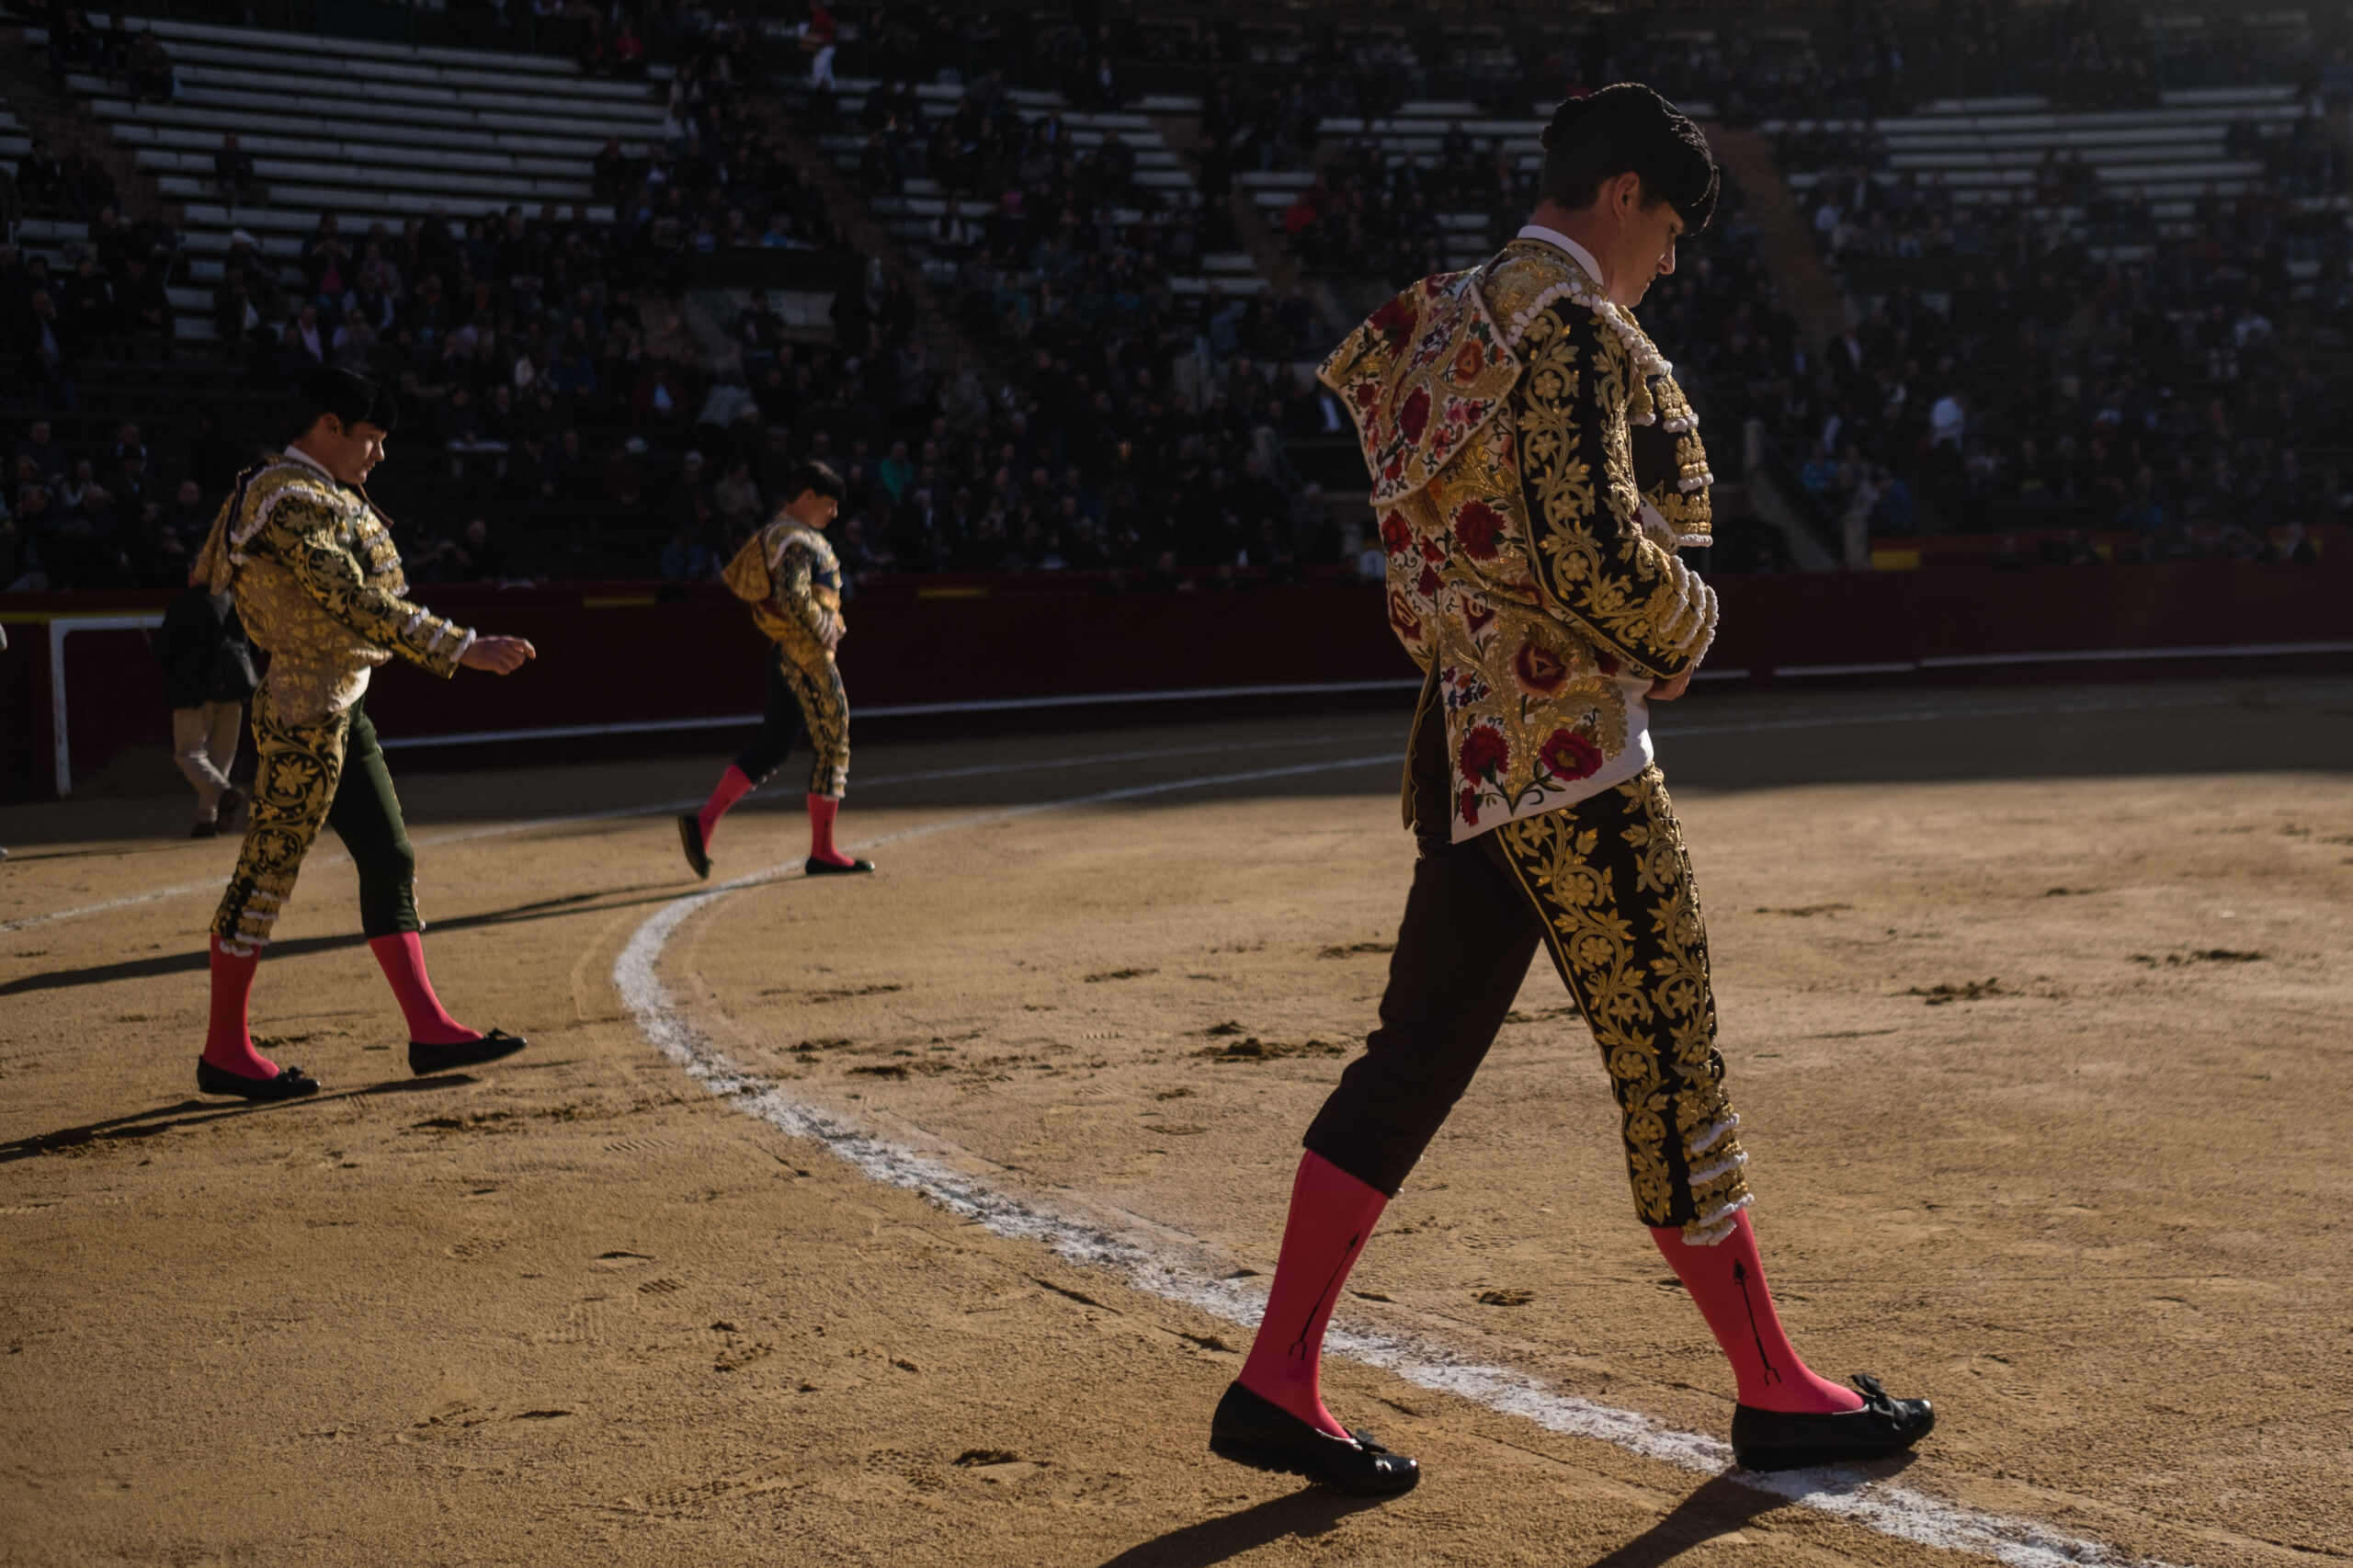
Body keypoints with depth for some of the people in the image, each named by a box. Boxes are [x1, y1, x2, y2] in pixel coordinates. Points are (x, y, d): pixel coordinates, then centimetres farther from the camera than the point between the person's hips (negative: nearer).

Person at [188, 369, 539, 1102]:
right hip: (305, 715, -11)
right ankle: (224, 1052, 6)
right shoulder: (292, 502, -17)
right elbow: (354, 605, -26)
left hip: (342, 711, 11)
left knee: (389, 858, 9)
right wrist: (464, 649, -28)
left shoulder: (317, 495, 16)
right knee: (269, 871, -3)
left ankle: (428, 1028, 12)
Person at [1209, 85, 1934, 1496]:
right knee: (1673, 1070, 1)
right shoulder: (1573, 326, -13)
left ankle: (1276, 1385, 11)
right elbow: (1592, 550, -23)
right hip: (1571, 750, -9)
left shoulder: (1448, 320, 17)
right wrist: (1687, 626, -5)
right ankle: (1774, 1393, 14)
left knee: (1416, 1059, 10)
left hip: (1470, 745, 9)